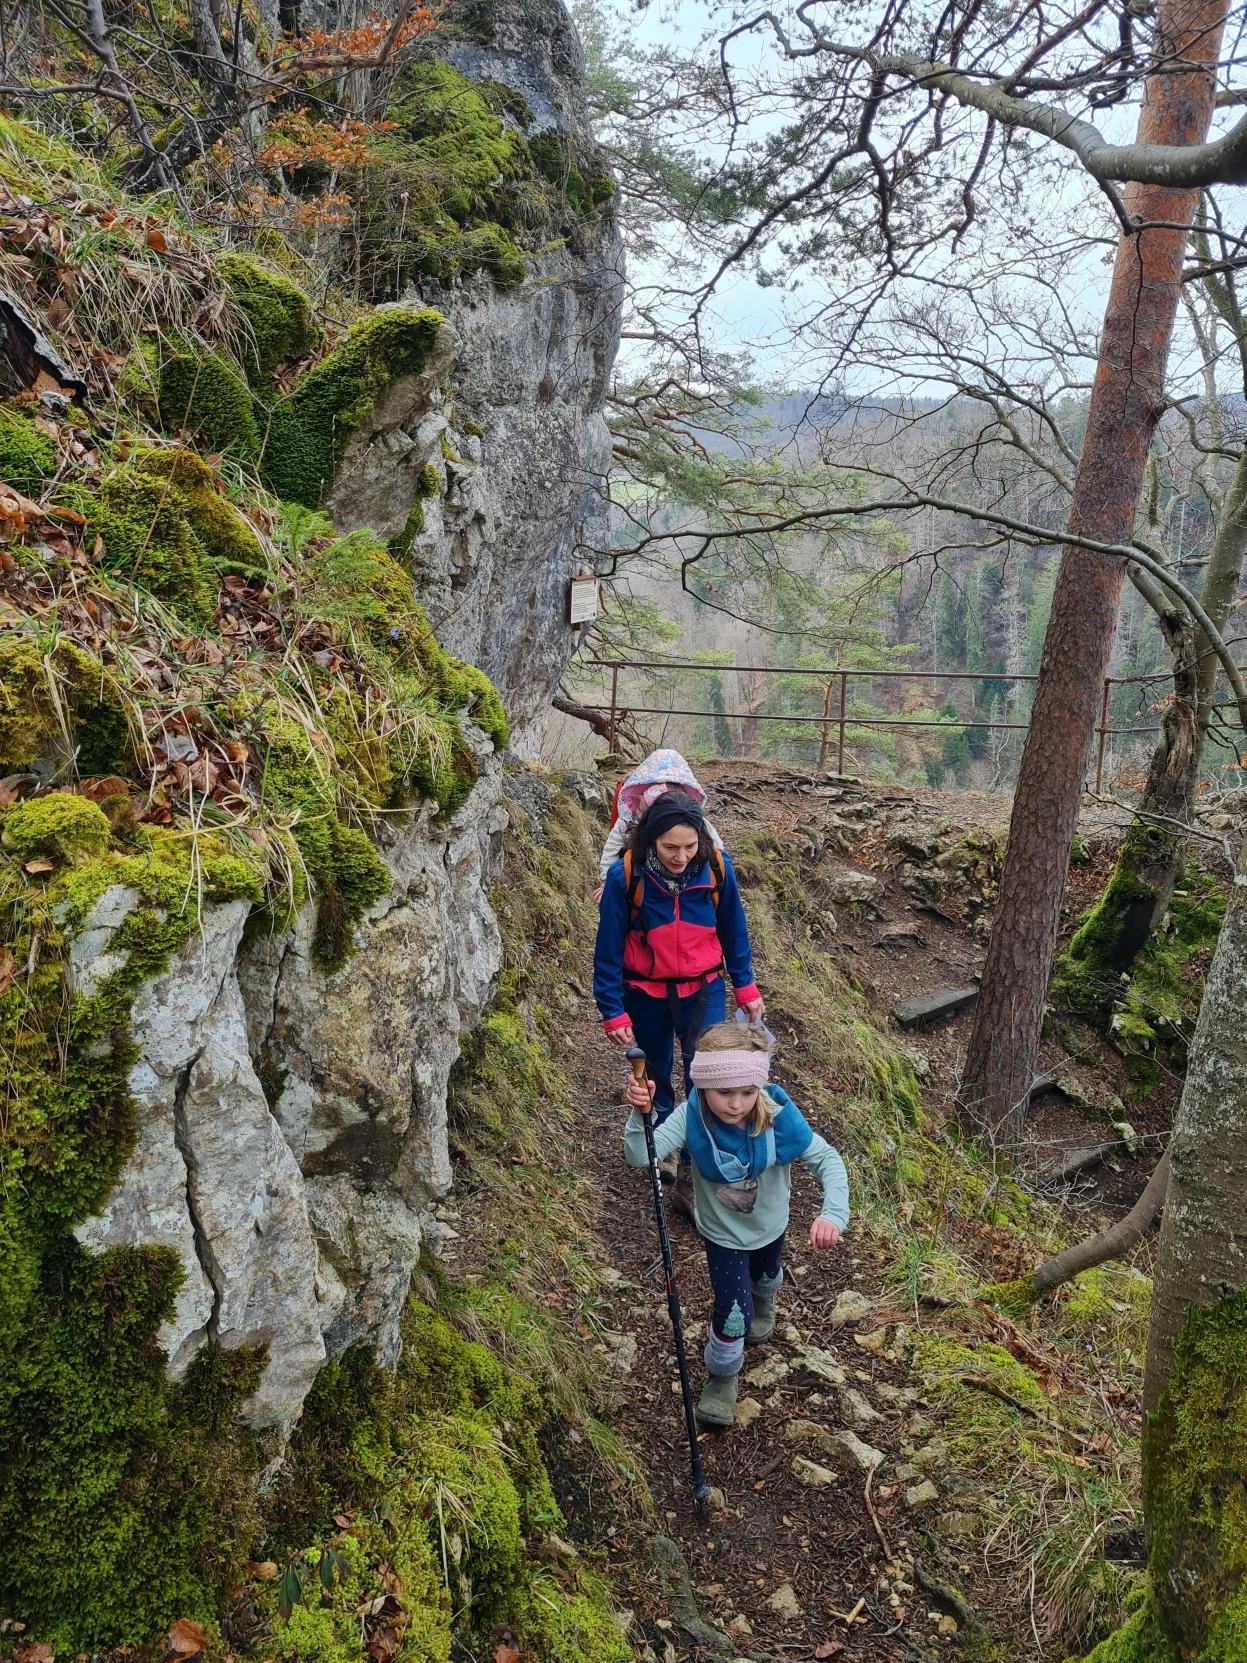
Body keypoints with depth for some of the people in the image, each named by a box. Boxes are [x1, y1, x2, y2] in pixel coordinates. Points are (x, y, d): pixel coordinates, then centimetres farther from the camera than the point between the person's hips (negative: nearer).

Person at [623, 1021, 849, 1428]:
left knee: (765, 1277, 32)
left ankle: (762, 1303, 70)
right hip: (722, 1232, -2)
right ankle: (721, 1377, 27)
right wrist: (639, 1115, -61)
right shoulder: (691, 1118, -34)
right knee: (733, 1313, -5)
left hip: (769, 1224, 2)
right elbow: (640, 1157, -41)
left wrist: (833, 1213, -46)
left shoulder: (778, 1117, -34)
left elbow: (827, 1160, -30)